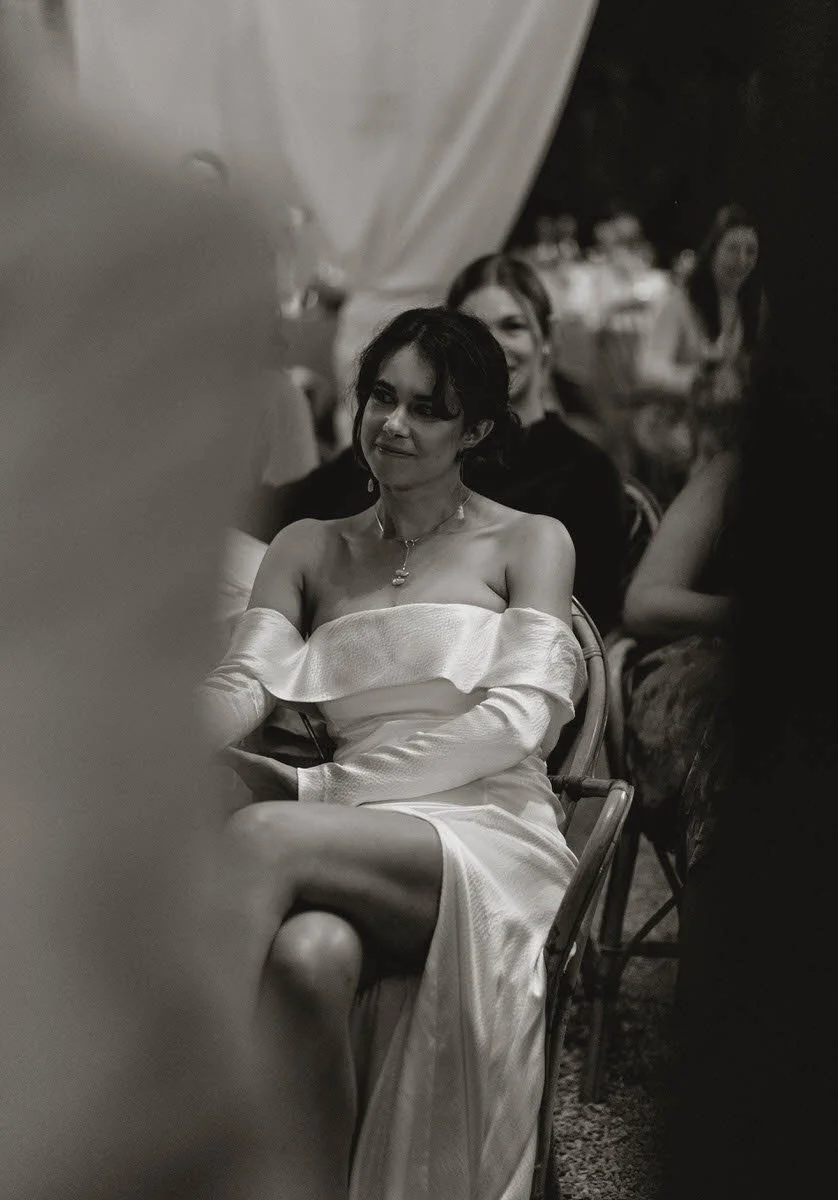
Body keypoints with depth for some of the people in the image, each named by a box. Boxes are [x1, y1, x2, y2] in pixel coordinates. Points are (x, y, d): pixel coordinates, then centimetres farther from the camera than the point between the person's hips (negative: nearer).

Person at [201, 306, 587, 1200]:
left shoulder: (528, 541, 13)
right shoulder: (308, 548, 24)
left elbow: (517, 720, -3)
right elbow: (243, 685, 7)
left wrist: (316, 789, -13)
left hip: (488, 833, -3)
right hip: (359, 841, 3)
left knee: (259, 837, -34)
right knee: (306, 953, -37)